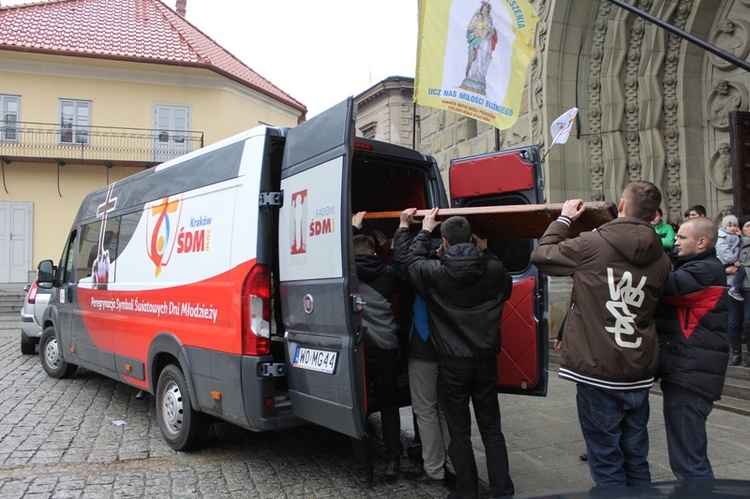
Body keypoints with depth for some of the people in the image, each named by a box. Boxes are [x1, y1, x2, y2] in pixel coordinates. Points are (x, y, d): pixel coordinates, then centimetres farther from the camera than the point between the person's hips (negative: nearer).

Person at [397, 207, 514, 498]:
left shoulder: (435, 272, -13)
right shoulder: (494, 269, -5)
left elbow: (411, 263, 9)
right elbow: (506, 289, 18)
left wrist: (424, 230, 19)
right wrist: (484, 251, 17)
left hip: (452, 363, -3)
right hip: (486, 359, 3)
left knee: (460, 432, 9)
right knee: (492, 430, 15)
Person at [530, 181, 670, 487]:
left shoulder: (591, 245, -13)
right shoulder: (661, 259, 3)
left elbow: (541, 255, 0)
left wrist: (564, 218, 12)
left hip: (598, 373, -5)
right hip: (640, 374, 5)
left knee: (607, 464, 6)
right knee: (636, 459, 19)